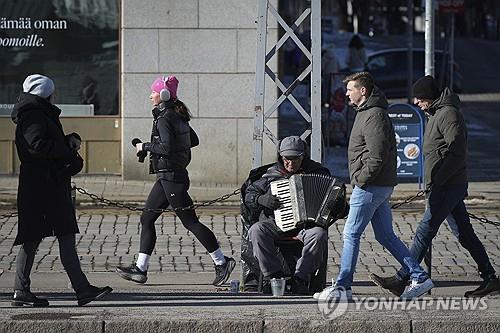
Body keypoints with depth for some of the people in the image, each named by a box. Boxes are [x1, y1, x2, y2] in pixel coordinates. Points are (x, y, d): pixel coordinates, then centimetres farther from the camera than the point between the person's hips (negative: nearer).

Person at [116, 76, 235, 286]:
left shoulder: (164, 119, -16)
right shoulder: (177, 116, 12)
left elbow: (166, 147, -27)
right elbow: (193, 140, 20)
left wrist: (145, 146, -14)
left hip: (171, 177, -10)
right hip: (167, 176, 10)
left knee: (190, 221, -5)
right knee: (146, 218, 10)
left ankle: (221, 262, -1)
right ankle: (140, 269, 10)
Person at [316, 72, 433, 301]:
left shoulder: (374, 116, -16)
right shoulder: (366, 112, 17)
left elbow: (378, 156, -23)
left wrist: (360, 179, -16)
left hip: (371, 187, -11)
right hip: (381, 186, 11)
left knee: (351, 234, -6)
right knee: (386, 236, 12)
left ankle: (343, 288, -3)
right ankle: (419, 278, 13)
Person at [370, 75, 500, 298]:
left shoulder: (448, 114, -14)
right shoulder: (437, 113, 18)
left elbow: (457, 153, -21)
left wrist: (435, 181, -21)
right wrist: (432, 183, 16)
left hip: (447, 186, -10)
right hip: (449, 186, 10)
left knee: (425, 232, -7)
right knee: (465, 234, 10)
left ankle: (401, 280, -6)